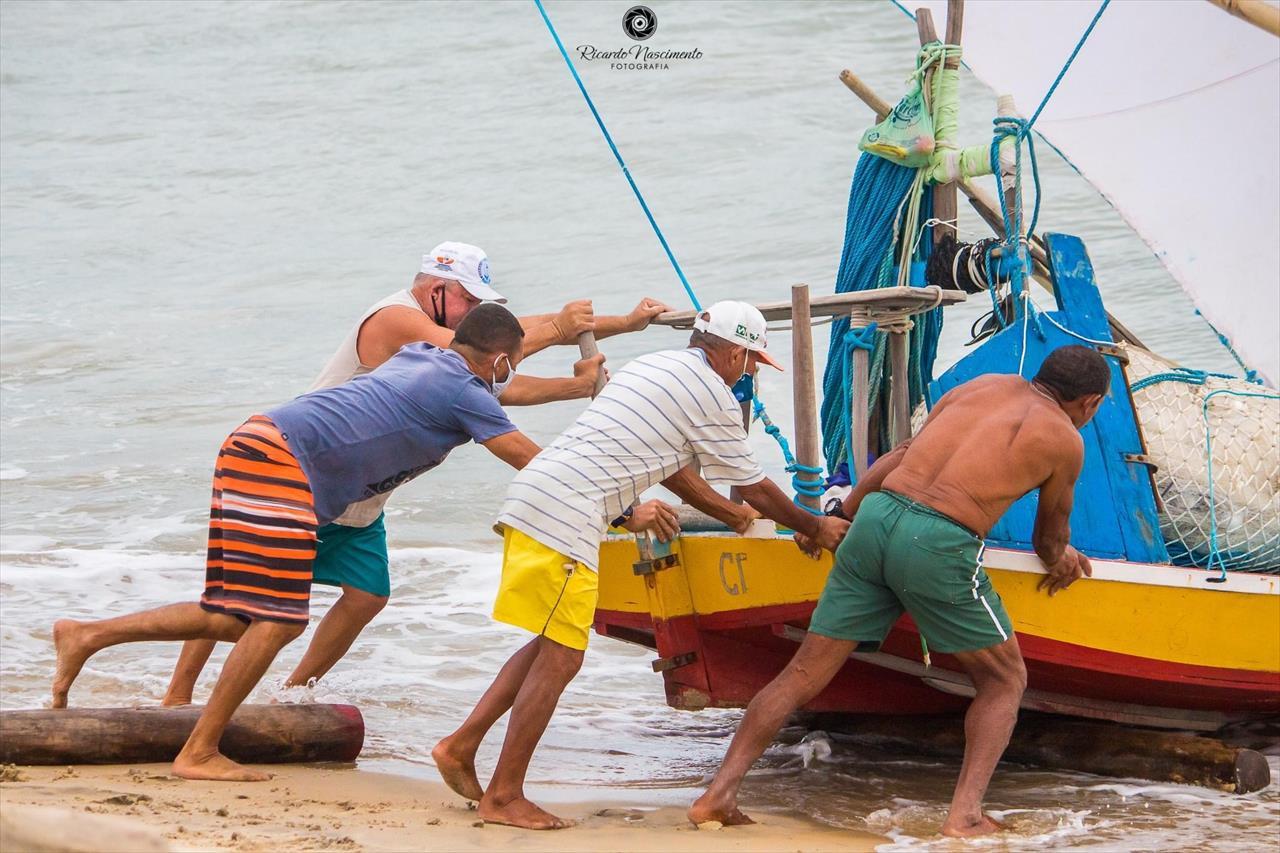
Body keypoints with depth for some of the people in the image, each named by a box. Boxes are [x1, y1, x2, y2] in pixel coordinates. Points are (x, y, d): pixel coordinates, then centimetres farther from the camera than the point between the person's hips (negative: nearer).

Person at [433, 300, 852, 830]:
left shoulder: (655, 367, 25)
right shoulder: (713, 394, -1)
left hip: (531, 495, 9)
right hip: (566, 515, -9)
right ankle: (504, 797, -2)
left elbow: (671, 467, 36)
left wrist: (735, 516, 45)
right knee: (560, 659, -4)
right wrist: (814, 528, 23)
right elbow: (755, 488, 8)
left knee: (549, 645, 17)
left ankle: (460, 746, 14)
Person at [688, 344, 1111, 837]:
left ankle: (718, 795, 2)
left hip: (875, 518, 5)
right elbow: (1050, 535, 25)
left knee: (805, 673, 9)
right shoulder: (1065, 441, 10)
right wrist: (1060, 564, 47)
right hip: (940, 545, -5)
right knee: (1004, 680, 13)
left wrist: (839, 517, 35)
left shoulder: (981, 387, 24)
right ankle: (965, 814, -4)